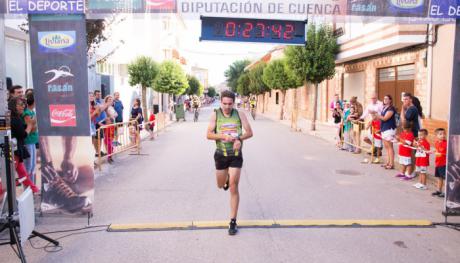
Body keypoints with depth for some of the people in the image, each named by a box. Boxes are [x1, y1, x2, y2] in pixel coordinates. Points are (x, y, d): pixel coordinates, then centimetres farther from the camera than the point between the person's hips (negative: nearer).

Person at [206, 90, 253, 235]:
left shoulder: (240, 114, -2)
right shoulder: (215, 115, -3)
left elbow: (249, 132, 0)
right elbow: (209, 135, -6)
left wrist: (239, 139, -20)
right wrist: (223, 136, -23)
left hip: (236, 155, -1)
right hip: (221, 155, 2)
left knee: (233, 188, -6)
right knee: (220, 185, 17)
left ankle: (233, 222, 3)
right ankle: (227, 178, 55)